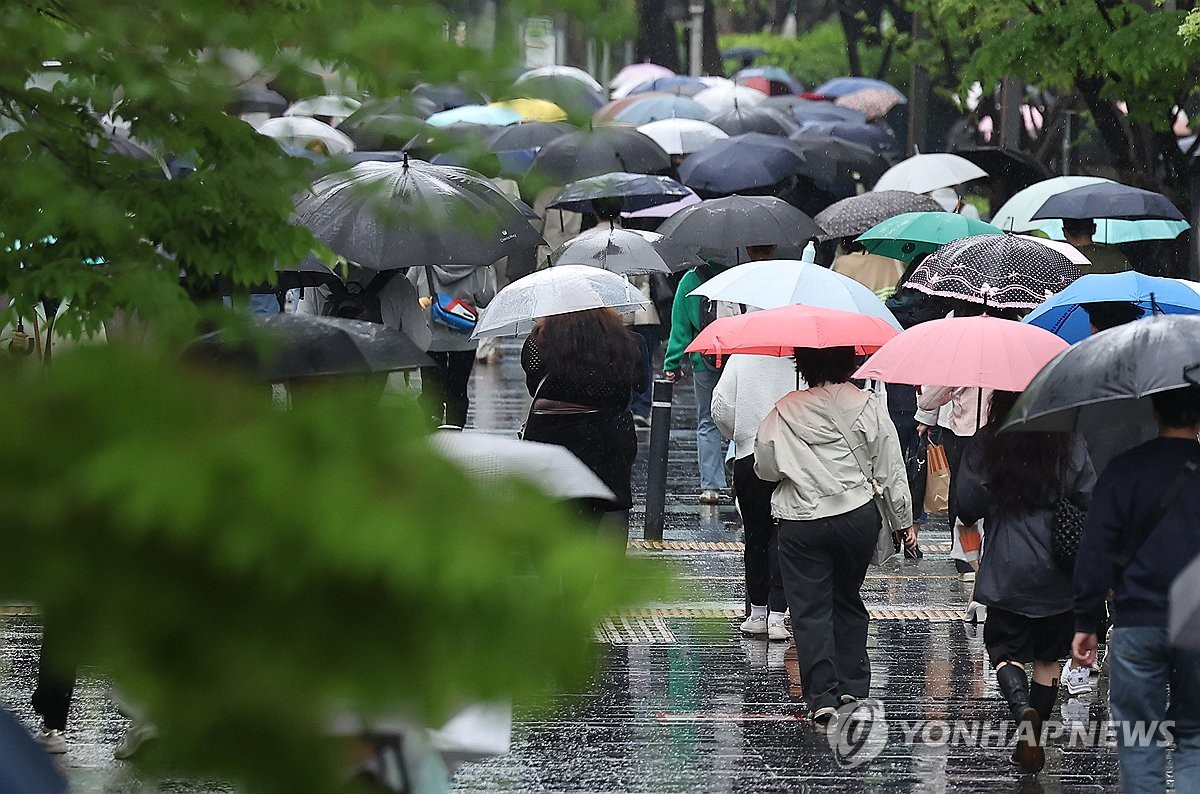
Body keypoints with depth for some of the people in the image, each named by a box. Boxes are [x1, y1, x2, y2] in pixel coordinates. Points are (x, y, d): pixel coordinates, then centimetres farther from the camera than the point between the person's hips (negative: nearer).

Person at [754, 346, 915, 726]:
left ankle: (823, 695, -9)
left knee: (810, 610, 1)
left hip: (801, 525, -2)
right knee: (848, 600, 21)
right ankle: (852, 685, 24)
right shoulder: (868, 406, -2)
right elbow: (891, 470, 2)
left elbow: (765, 467, 1)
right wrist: (904, 521, 12)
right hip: (858, 515, 2)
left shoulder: (785, 412, -5)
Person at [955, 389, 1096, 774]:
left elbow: (966, 506, -7)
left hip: (1006, 573, -1)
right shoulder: (1070, 445, -6)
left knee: (1005, 647, 9)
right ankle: (1033, 736, 14)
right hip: (1058, 576, 1)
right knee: (1048, 656, 15)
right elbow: (1090, 502, -4)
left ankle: (1024, 709, -20)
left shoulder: (984, 445, -8)